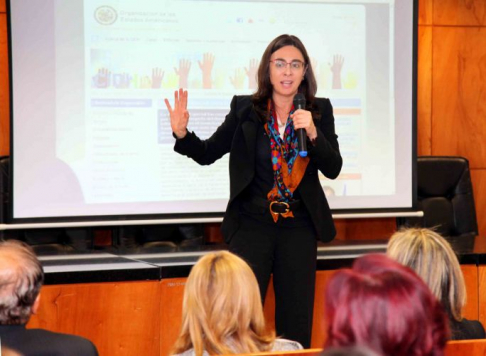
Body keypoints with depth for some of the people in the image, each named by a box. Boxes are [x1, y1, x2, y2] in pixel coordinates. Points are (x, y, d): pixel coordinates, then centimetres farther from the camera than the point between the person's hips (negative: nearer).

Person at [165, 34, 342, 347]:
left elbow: (333, 168, -4)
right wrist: (182, 133, -17)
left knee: (296, 322, 7)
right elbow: (207, 154, 1)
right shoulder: (245, 109, -1)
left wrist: (312, 132, -19)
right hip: (252, 225, -1)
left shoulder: (319, 111, 1)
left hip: (299, 229, 1)